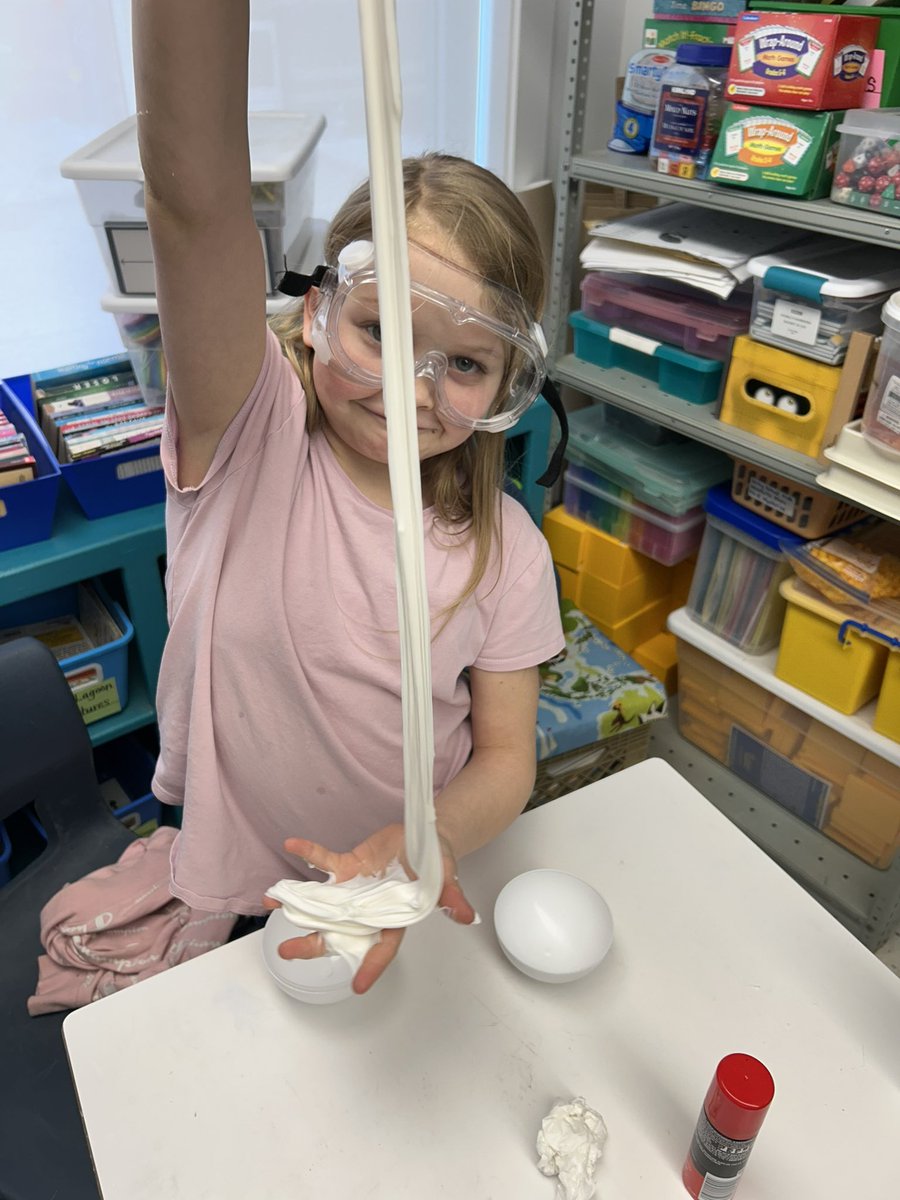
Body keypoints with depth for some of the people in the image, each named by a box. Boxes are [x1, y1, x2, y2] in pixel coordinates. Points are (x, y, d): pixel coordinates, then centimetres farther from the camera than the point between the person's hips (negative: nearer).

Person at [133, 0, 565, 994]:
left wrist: (421, 845, -31)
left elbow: (505, 757, -11)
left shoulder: (503, 548, -16)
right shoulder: (248, 437, -23)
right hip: (251, 884, -1)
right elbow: (195, 196, -40)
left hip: (424, 890, 2)